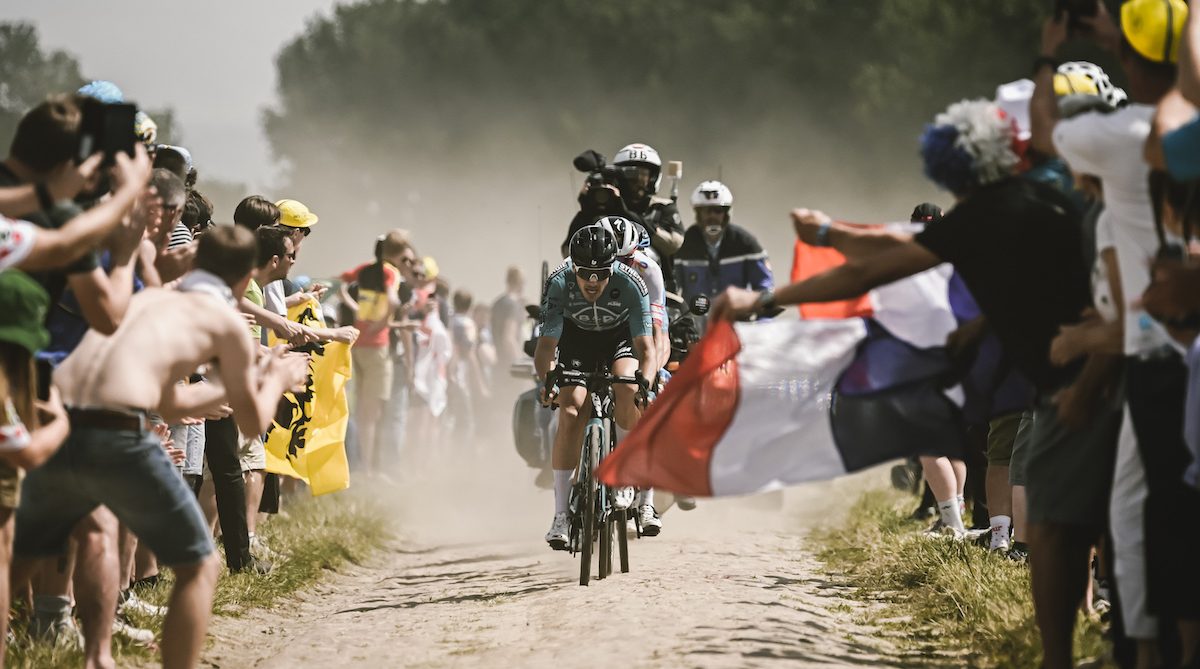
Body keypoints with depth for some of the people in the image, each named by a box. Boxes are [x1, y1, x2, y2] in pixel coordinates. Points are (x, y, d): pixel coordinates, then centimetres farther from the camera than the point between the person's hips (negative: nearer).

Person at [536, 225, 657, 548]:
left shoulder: (630, 284, -33)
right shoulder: (559, 282, -31)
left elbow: (646, 347, -35)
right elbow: (546, 342, -32)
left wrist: (645, 384, -54)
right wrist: (545, 382, -52)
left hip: (620, 337, 0)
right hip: (576, 338, 1)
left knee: (627, 390, -31)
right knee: (571, 413, -19)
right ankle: (561, 515, -14)